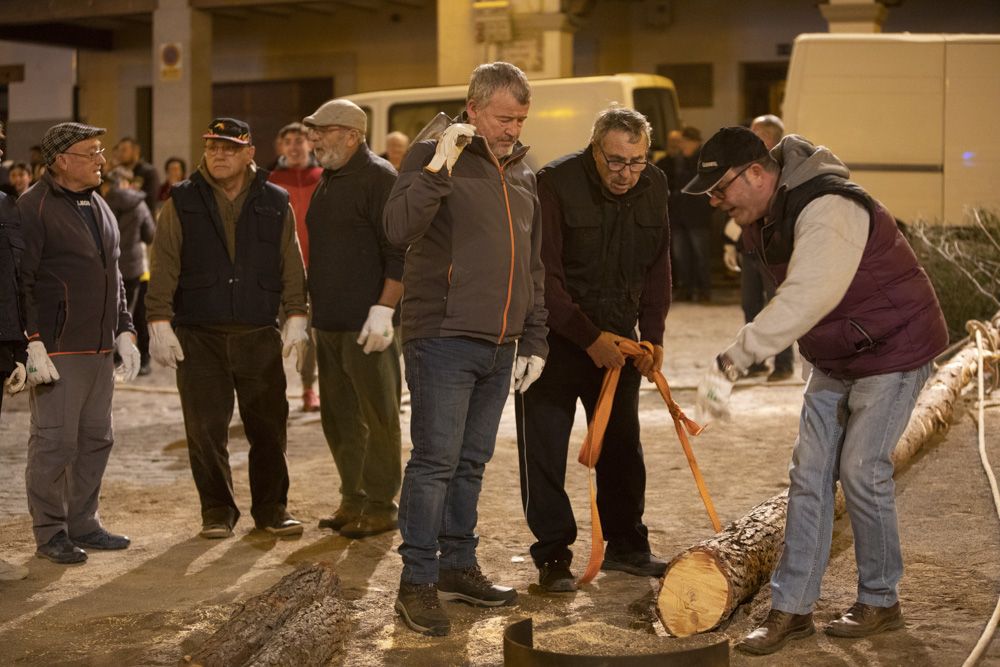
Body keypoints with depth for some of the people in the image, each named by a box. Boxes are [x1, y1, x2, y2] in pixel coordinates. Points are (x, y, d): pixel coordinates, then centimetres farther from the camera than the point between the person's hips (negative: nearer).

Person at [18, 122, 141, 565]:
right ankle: (49, 533, 8)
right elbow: (20, 282, -13)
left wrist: (124, 332, 16)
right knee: (54, 442, -3)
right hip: (57, 351, -8)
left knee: (96, 440, 12)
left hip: (100, 348, 8)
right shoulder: (33, 208, -9)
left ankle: (83, 524, 23)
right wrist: (32, 343, -18)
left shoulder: (98, 206, 16)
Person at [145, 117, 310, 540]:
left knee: (269, 426, 4)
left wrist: (296, 316, 4)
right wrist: (159, 322, -4)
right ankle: (217, 511, 15)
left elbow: (292, 266, 10)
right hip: (199, 337, -1)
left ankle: (271, 508, 18)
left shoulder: (275, 204, 7)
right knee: (206, 429, 2)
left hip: (260, 335, 1)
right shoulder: (182, 203, 4)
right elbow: (163, 267, 2)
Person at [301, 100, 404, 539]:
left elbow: (400, 252, -16)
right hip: (329, 321, 9)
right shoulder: (329, 180, 18)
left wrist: (383, 310, -21)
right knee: (339, 417, 12)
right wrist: (308, 309, 21)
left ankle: (380, 506, 5)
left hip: (367, 324, -9)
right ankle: (353, 501, 22)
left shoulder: (379, 177, -10)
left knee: (376, 417, -2)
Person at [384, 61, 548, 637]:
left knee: (472, 462, 13)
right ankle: (418, 582, 2)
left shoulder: (523, 173, 16)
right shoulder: (432, 156, -4)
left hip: (499, 346, 7)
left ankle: (458, 566, 24)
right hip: (442, 337, -6)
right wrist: (439, 167, -28)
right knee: (434, 460, -6)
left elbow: (533, 263, 21)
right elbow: (399, 228, -21)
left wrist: (534, 339, 16)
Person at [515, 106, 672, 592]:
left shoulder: (654, 188, -1)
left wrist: (652, 336, -3)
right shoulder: (554, 184, -19)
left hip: (617, 340, 5)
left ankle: (626, 545, 25)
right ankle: (553, 555, 8)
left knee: (622, 446, 12)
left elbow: (657, 268, 7)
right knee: (544, 450, -3)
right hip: (555, 337, -5)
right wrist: (589, 337, -22)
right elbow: (543, 275, -20)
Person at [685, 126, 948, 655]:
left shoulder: (827, 209, -31)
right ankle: (791, 608, 7)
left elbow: (805, 298, -45)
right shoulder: (759, 220, -1)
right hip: (835, 359, 8)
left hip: (893, 349, -8)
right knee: (809, 476, 3)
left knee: (861, 472, -7)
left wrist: (730, 363, -51)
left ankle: (880, 602, 13)